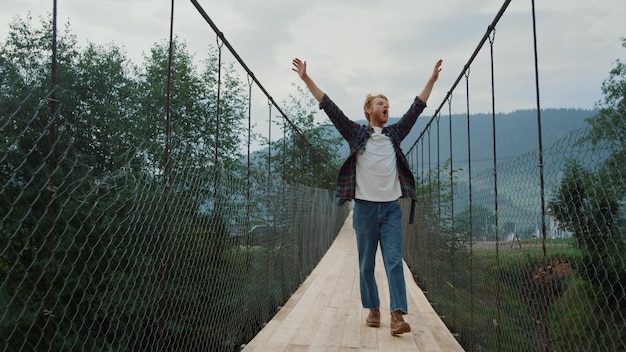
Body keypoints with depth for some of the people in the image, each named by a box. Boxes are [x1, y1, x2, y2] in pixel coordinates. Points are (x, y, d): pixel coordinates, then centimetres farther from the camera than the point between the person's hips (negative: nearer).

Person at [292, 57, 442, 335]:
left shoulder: (395, 133, 12)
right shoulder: (356, 133, 2)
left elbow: (416, 108, 14)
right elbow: (329, 107, -3)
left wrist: (432, 79, 13)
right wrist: (306, 78, -7)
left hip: (391, 207, 2)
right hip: (365, 207, -2)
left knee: (394, 261, -7)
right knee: (366, 264, 7)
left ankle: (397, 315, -9)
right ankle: (373, 309, 20)